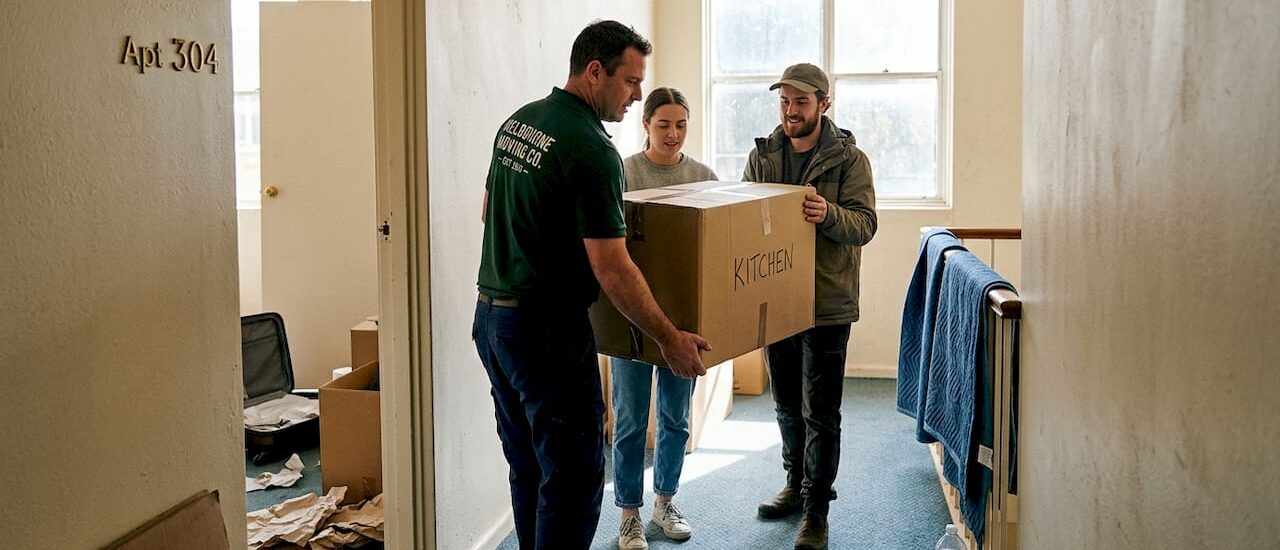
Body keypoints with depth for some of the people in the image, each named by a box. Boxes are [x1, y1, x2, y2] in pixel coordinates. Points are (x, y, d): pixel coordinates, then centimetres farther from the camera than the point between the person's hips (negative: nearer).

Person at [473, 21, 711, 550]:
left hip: (490, 315, 9)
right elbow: (612, 270, -20)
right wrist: (669, 338, -11)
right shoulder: (591, 149, -18)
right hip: (546, 328, -9)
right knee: (574, 477, -1)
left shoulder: (515, 122, 9)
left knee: (529, 468, 19)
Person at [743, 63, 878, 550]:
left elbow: (864, 224, -14)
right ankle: (796, 483, 35)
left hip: (827, 303, -4)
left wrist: (828, 213, -34)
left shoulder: (848, 159, -5)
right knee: (786, 404, 17)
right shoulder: (762, 156, 7)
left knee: (820, 411, 0)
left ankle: (816, 510, 9)